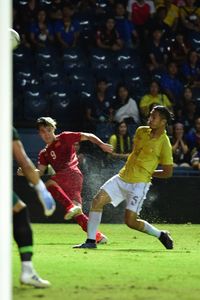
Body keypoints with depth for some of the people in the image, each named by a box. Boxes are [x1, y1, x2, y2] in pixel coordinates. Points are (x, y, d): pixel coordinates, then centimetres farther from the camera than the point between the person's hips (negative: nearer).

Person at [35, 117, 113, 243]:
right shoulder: (44, 153, 28)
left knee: (49, 184, -29)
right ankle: (98, 236, -1)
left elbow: (88, 136, 8)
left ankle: (71, 207, -37)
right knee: (76, 213, -2)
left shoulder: (64, 138, 12)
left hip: (72, 172, -7)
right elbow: (40, 172, 18)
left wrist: (101, 144, -10)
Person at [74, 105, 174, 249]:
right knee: (98, 201, -7)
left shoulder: (164, 144, -13)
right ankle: (91, 241, -1)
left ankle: (161, 235, 12)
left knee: (130, 221, -12)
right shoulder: (141, 131, 5)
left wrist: (147, 172, -1)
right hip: (122, 177, 7)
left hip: (139, 184, -6)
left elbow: (168, 172, -7)